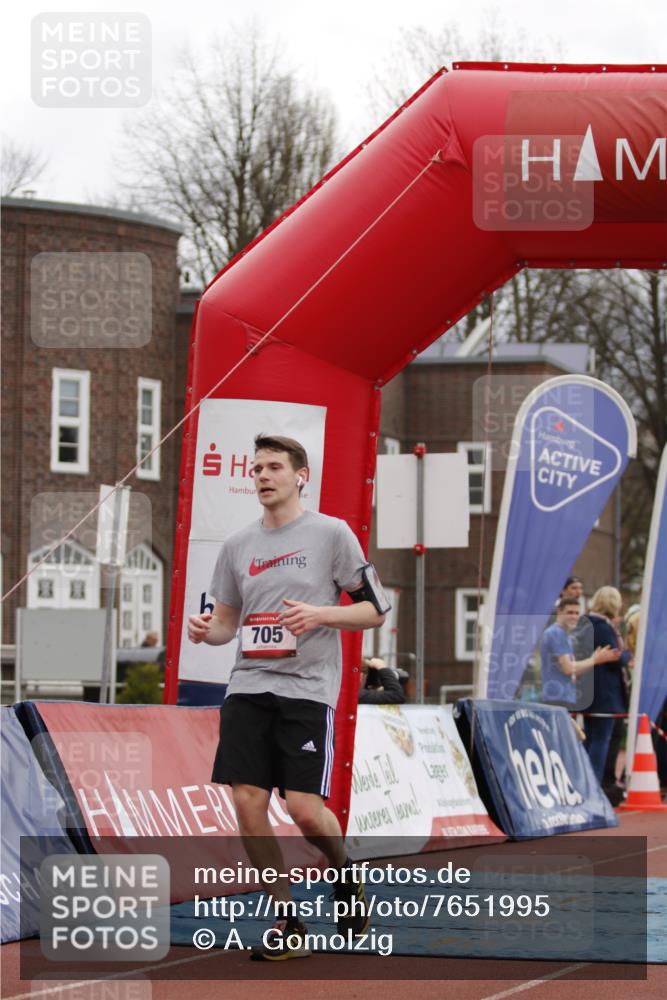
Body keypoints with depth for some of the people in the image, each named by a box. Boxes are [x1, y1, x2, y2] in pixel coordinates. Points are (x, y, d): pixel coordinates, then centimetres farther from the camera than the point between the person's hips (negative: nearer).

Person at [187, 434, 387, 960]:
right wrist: (206, 629, -2)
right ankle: (288, 922, 9)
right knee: (248, 804, -4)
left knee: (304, 808, -13)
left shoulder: (332, 533, 0)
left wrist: (320, 614, -15)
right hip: (248, 686, 5)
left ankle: (346, 876, 20)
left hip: (307, 687, -5)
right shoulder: (238, 545, 13)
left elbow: (375, 610, 1)